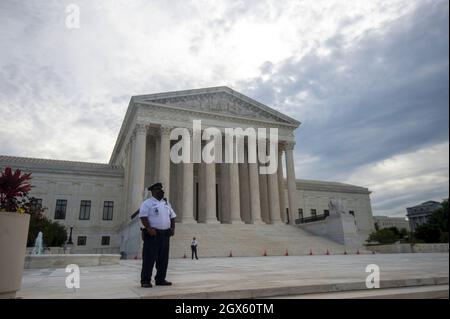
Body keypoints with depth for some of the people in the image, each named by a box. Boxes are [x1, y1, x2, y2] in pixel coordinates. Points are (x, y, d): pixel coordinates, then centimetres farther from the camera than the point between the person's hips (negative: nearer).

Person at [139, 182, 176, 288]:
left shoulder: (166, 203, 18)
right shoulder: (147, 203, -2)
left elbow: (172, 217, 20)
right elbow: (143, 217, -12)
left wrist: (173, 228, 7)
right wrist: (149, 228, -22)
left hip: (165, 234, 7)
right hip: (152, 234, -6)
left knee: (163, 259, 9)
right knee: (149, 258, -5)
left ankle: (160, 279, 19)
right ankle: (145, 281, 3)